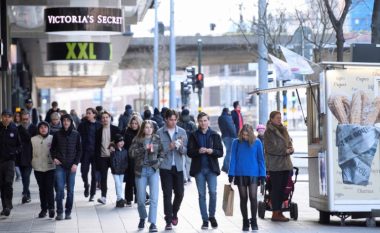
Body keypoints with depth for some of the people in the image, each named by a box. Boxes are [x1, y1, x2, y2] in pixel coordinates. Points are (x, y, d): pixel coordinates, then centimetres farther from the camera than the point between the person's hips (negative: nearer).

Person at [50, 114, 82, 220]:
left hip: (72, 166, 0)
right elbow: (52, 148, 14)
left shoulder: (76, 134, 3)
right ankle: (59, 212, -3)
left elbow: (79, 150, 6)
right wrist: (54, 158, -4)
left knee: (70, 190, 2)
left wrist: (76, 163, -4)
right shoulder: (57, 134, 4)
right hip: (60, 165, 0)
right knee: (60, 188, -8)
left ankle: (68, 212, 10)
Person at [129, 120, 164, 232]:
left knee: (154, 198, -11)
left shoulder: (157, 139, 4)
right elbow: (131, 153, -10)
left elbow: (162, 152, 3)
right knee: (141, 199, 7)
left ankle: (153, 223, -9)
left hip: (153, 170, 0)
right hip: (141, 171, 0)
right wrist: (144, 148, -19)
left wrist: (158, 162, -12)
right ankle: (142, 218, 32)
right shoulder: (137, 140, 2)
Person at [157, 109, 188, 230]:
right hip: (165, 167, -2)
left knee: (180, 193, 6)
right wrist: (169, 147, -20)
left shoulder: (182, 132, 3)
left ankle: (174, 213, 32)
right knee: (167, 194, -3)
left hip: (178, 167, 2)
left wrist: (181, 146, -18)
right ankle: (168, 221, 3)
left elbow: (185, 151, 2)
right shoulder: (160, 133, -4)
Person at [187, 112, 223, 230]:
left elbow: (221, 152, 3)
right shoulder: (194, 136, 7)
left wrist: (211, 151, -16)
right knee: (201, 194, 3)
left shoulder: (215, 135, 6)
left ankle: (212, 216, 8)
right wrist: (198, 151, -17)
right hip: (199, 168, 1)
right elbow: (189, 152, 2)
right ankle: (205, 219, 10)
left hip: (211, 168, -1)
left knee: (213, 192, -10)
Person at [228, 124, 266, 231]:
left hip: (253, 174, -1)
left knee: (253, 197, -7)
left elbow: (261, 159, 4)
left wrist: (262, 175, 1)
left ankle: (254, 221, 6)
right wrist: (231, 174, -4)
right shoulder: (236, 143, -1)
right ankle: (245, 222, 17)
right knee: (243, 198, 7)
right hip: (240, 174, 1)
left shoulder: (257, 143, -1)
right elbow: (233, 159, 1)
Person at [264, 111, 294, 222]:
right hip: (275, 165, -7)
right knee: (276, 188, -5)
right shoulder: (269, 132, -8)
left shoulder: (283, 129, 16)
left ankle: (279, 211, 16)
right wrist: (285, 150, -15)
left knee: (282, 188, 9)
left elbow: (289, 142, 17)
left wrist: (290, 148, -6)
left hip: (285, 164, 7)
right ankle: (275, 214, -1)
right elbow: (271, 148, -15)